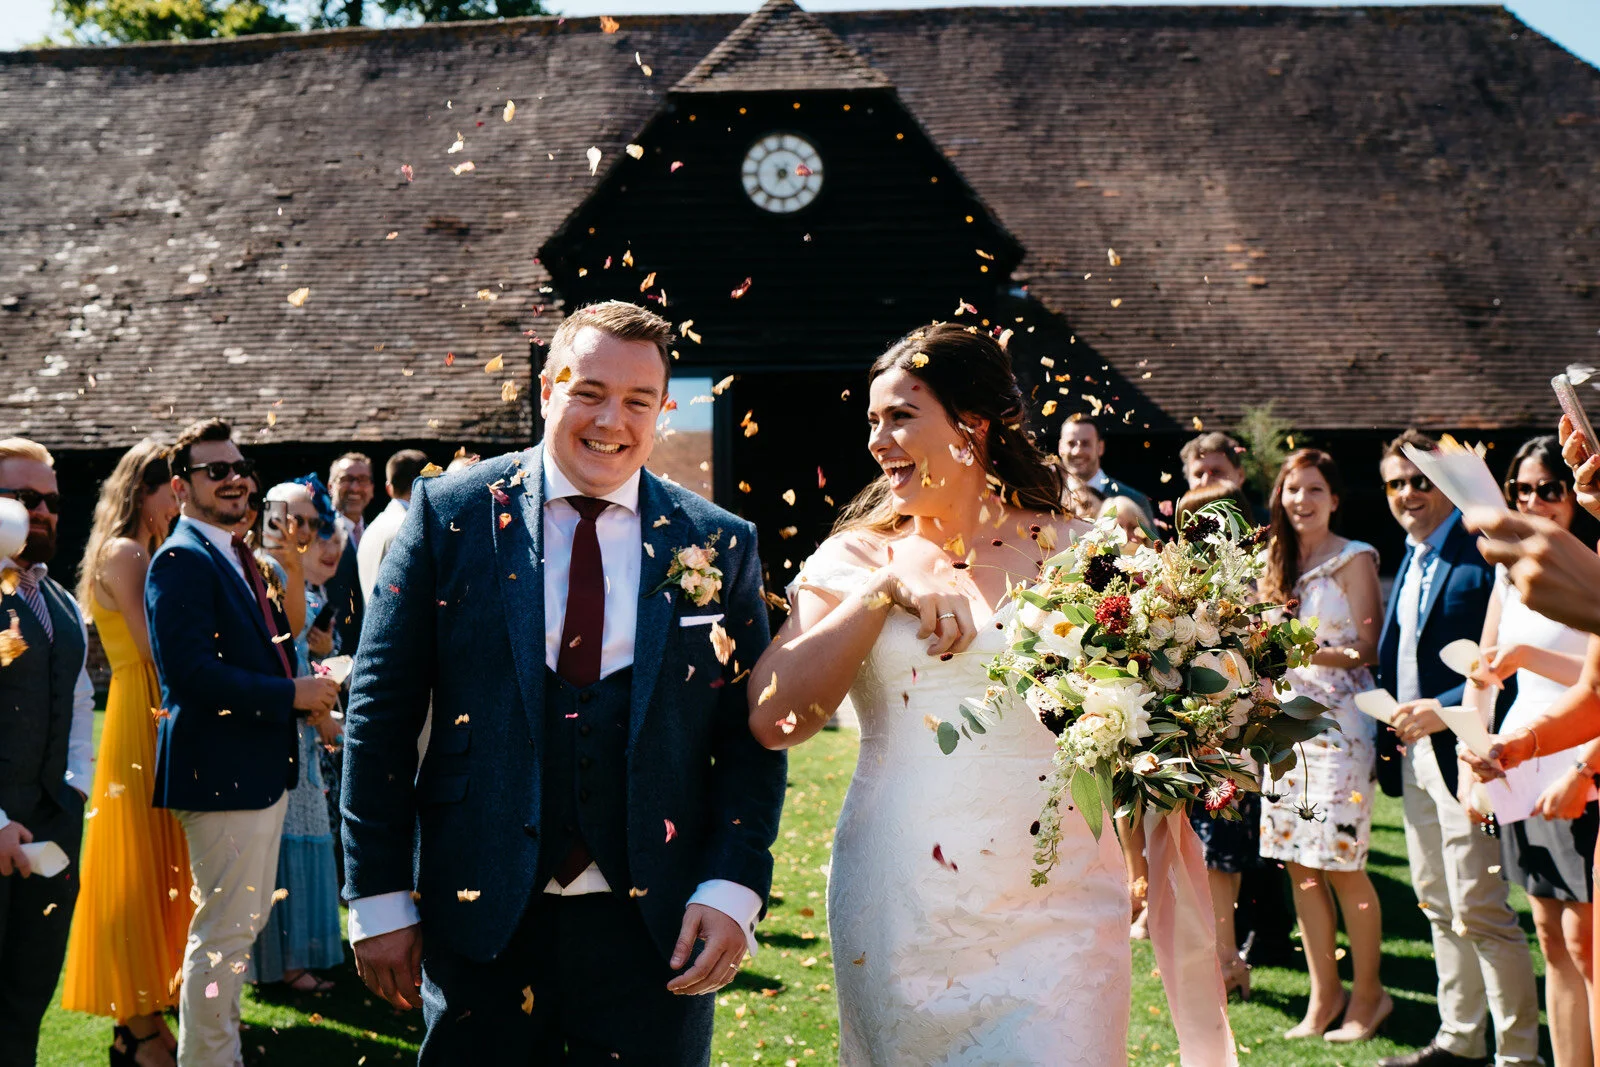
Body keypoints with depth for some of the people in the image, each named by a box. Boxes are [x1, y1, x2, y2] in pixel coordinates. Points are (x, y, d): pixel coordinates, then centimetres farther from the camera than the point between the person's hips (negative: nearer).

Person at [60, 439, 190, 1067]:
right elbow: (157, 645, -21)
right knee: (141, 871, -2)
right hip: (140, 725, -9)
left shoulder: (147, 554, 16)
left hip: (162, 725, 9)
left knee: (158, 871, 13)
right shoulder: (123, 553, -12)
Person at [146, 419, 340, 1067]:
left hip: (261, 769, 11)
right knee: (223, 930, -4)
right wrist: (291, 695, -20)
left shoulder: (237, 556, 16)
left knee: (246, 921, 19)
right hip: (221, 771, -11)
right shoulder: (181, 559, -15)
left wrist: (308, 689, 7)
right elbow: (190, 670, -25)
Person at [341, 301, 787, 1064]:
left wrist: (732, 888, -10)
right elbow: (381, 708, -1)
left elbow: (752, 735, 3)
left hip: (657, 931, 1)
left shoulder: (720, 545, 3)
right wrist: (379, 898, -3)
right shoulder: (452, 514, -1)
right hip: (481, 921, 0)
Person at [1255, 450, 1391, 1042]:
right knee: (1299, 864, 5)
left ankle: (1368, 994, 9)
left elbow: (1368, 650, -8)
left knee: (1342, 867, -5)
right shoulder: (1279, 562, 14)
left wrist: (1316, 653, -22)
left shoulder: (1354, 559, -4)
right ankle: (1324, 992, 14)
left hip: (1338, 722, -6)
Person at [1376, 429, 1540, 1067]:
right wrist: (1389, 725, 10)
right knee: (1439, 906, 16)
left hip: (1461, 749, -9)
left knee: (1479, 911, -7)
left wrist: (1445, 710, -23)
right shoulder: (1409, 561, 16)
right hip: (1412, 752, 9)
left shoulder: (1483, 555, -12)